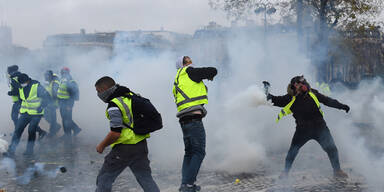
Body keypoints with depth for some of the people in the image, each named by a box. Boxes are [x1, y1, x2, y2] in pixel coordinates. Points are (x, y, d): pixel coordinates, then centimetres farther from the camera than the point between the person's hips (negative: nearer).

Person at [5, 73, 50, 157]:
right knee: (18, 130, -3)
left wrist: (41, 107, -24)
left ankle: (29, 150, 8)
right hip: (25, 113, 5)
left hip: (36, 114, -5)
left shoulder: (37, 86, -17)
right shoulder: (20, 88, 2)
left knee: (31, 131, -7)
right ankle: (11, 151, -3)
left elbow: (47, 97, -15)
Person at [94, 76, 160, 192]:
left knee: (104, 178, 6)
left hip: (125, 149, -8)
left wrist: (102, 146, -7)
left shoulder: (114, 106, -17)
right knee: (146, 178, 11)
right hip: (142, 146, 8)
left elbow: (115, 133, -22)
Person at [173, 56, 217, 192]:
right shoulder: (188, 72, 1)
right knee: (199, 152, -7)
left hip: (184, 120, 9)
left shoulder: (178, 80, 25)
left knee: (189, 152, 15)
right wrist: (210, 76, 23)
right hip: (193, 118, -9)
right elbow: (213, 70, 1)